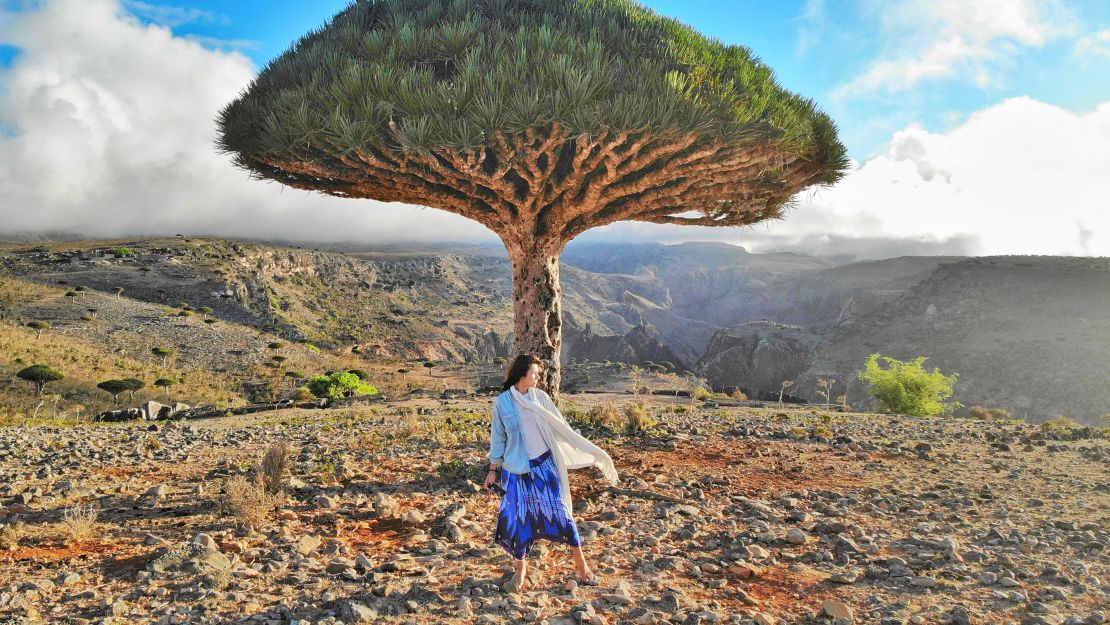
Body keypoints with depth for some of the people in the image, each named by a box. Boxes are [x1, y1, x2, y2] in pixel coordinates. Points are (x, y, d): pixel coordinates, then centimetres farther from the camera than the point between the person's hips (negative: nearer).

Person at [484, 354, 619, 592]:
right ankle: (520, 568, 22)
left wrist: (588, 451, 5)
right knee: (517, 517, 3)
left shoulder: (540, 397, 2)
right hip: (516, 470, -1)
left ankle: (581, 564, 13)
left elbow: (561, 428, 5)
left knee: (559, 511, 2)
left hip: (544, 465, 1)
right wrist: (494, 469, 7)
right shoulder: (502, 402, -3)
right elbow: (498, 436, 4)